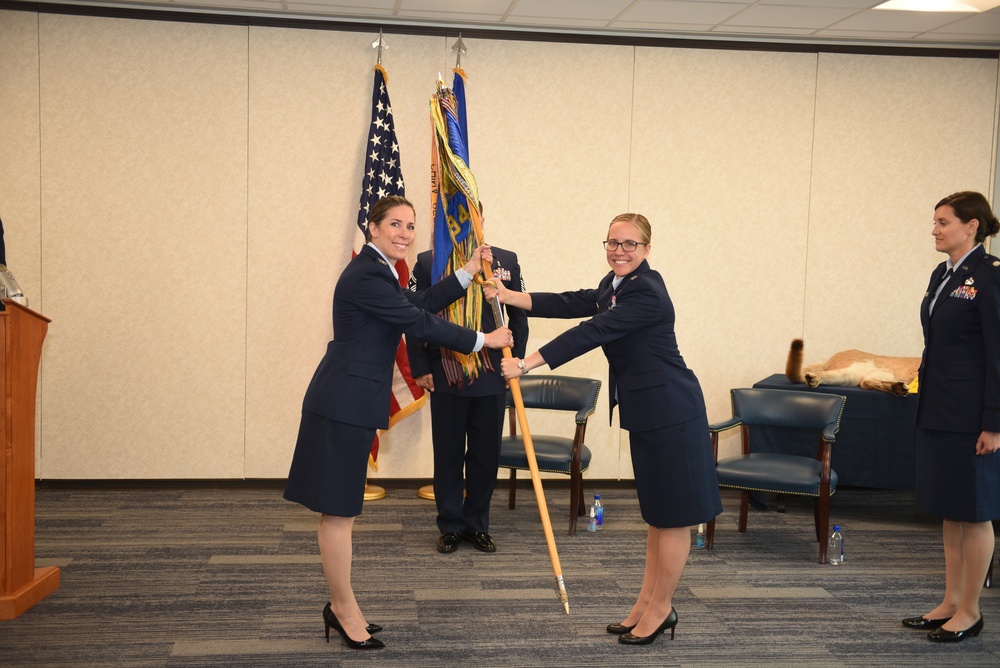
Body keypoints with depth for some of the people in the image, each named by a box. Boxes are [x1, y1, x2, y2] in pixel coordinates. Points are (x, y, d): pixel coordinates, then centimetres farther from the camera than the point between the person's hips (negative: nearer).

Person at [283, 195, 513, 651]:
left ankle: (341, 606, 23)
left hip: (349, 401, 11)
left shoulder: (376, 270, 15)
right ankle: (345, 611, 10)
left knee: (343, 508, 15)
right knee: (339, 511, 0)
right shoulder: (367, 276, -17)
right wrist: (483, 340, -7)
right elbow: (420, 324, -16)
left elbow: (418, 306, 16)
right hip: (345, 403, -11)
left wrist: (468, 274, 17)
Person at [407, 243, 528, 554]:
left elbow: (518, 315, 9)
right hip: (445, 376, -1)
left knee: (486, 454, 9)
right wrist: (420, 368, -2)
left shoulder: (506, 261, 3)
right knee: (448, 454, 8)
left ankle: (478, 525, 24)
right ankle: (451, 526, 21)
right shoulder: (428, 262, 0)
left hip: (491, 377, 1)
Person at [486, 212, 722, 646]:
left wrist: (526, 364, -26)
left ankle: (661, 609, 14)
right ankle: (647, 605, 24)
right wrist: (507, 296, 0)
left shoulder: (646, 293, -20)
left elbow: (590, 333, -25)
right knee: (657, 513, 16)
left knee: (672, 515, 2)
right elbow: (569, 304, 7)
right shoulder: (614, 285, 11)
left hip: (670, 414, -10)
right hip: (647, 414, 10)